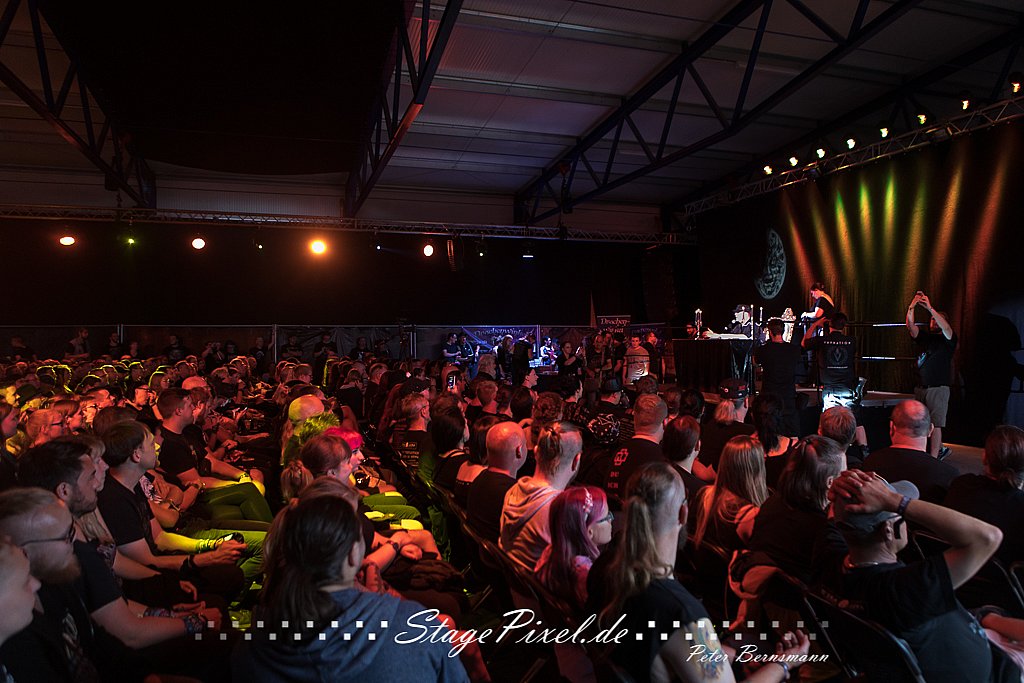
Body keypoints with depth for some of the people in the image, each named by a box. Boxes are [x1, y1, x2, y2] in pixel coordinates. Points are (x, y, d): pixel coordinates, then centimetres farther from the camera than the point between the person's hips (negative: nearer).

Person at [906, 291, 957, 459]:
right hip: (921, 388, 5)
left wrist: (930, 308, -27)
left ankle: (933, 458, -5)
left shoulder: (948, 339, 2)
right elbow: (911, 327, -2)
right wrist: (911, 308, -17)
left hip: (938, 388, -5)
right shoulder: (924, 338, 14)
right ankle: (941, 448, 31)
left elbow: (946, 327, -19)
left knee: (935, 424, -7)